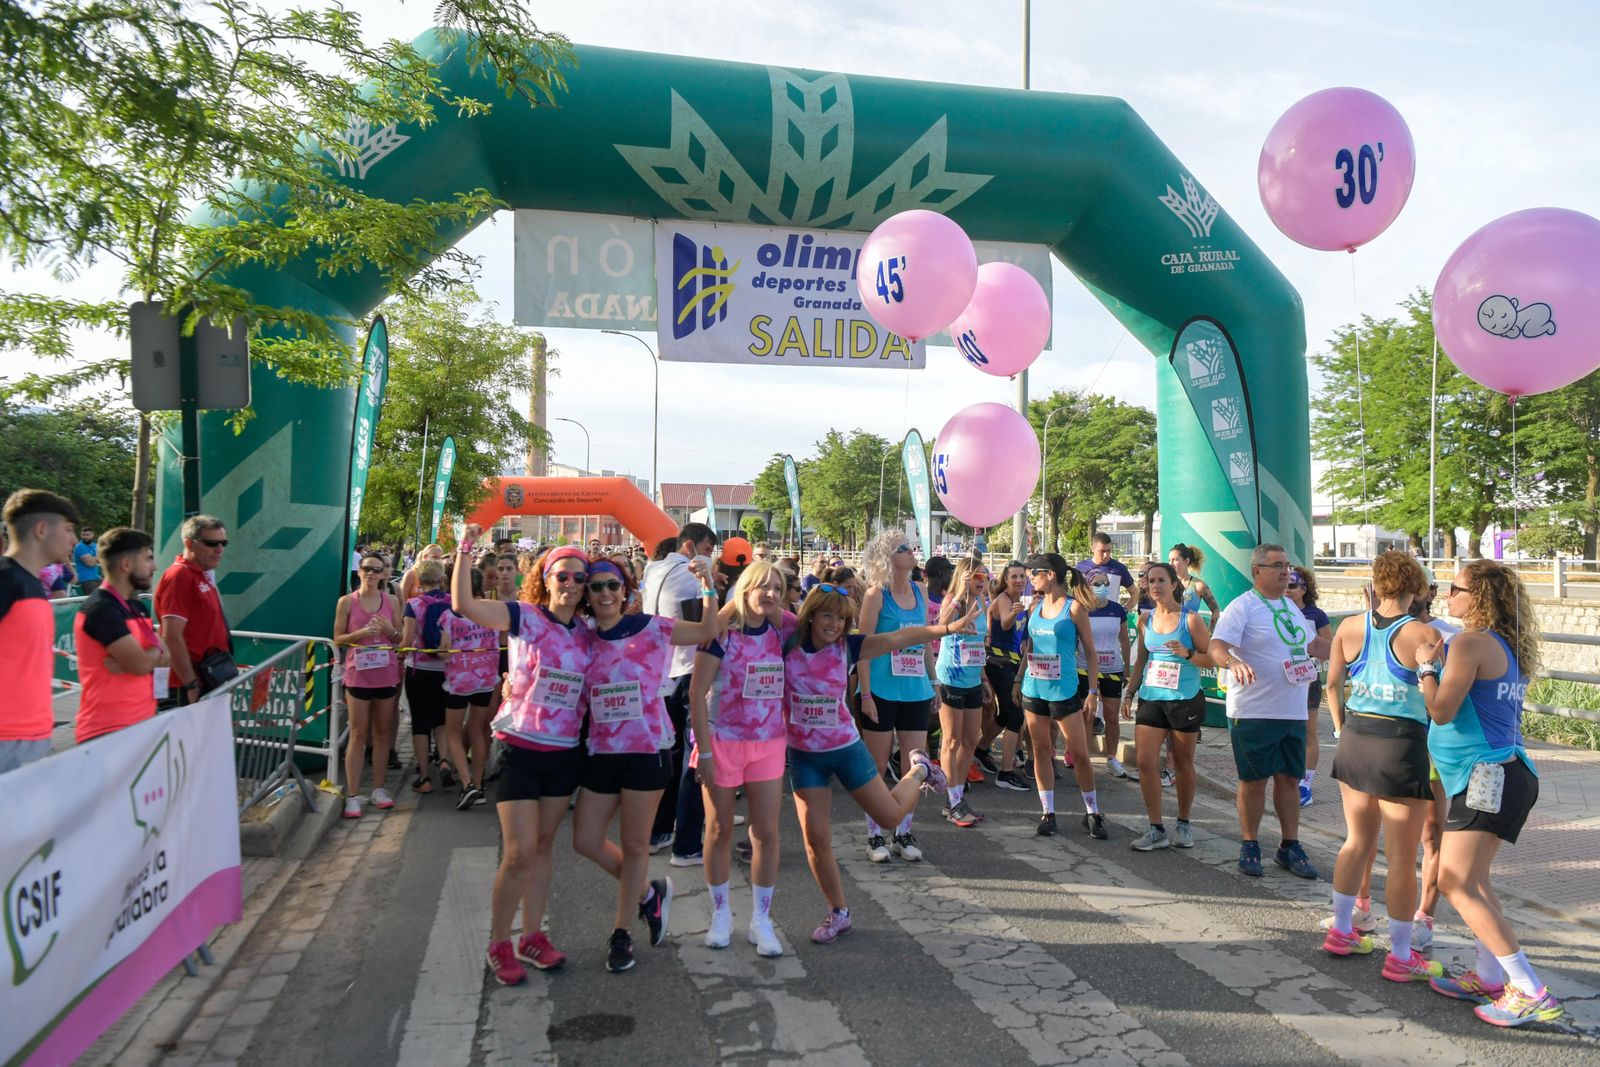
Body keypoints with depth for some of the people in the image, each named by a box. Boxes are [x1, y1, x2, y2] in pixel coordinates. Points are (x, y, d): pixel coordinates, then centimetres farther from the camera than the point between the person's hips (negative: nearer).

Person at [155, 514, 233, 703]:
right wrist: (191, 685, -20)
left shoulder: (205, 575, 14)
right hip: (196, 683, -9)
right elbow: (172, 638, -20)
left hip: (212, 677, 9)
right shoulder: (179, 576, -14)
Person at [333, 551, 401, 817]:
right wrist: (361, 633, -16)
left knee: (383, 732, 9)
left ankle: (379, 788, 19)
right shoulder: (346, 601, -1)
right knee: (358, 735, -1)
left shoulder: (392, 601, 4)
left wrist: (390, 630, -12)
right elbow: (338, 638, 1)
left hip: (387, 675, 2)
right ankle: (353, 796, 4)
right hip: (358, 675, -2)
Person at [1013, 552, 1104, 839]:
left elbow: (1090, 652, -4)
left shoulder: (1074, 607, -7)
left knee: (1079, 754, 0)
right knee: (1041, 750, 8)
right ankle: (1047, 813, 16)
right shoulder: (1036, 607, 9)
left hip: (1064, 689, -5)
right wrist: (1019, 680, 16)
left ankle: (1093, 813, 14)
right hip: (1034, 688, 5)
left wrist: (1092, 689, -7)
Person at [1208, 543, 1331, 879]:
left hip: (1293, 712, 7)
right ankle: (1249, 847, 17)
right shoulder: (1242, 608, -10)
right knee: (1254, 780, 2)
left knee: (1289, 778, 12)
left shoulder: (1291, 608, 14)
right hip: (1254, 712, -6)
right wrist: (1233, 662, -42)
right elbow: (1217, 648, -22)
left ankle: (1290, 847, 24)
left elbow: (1313, 645, 27)